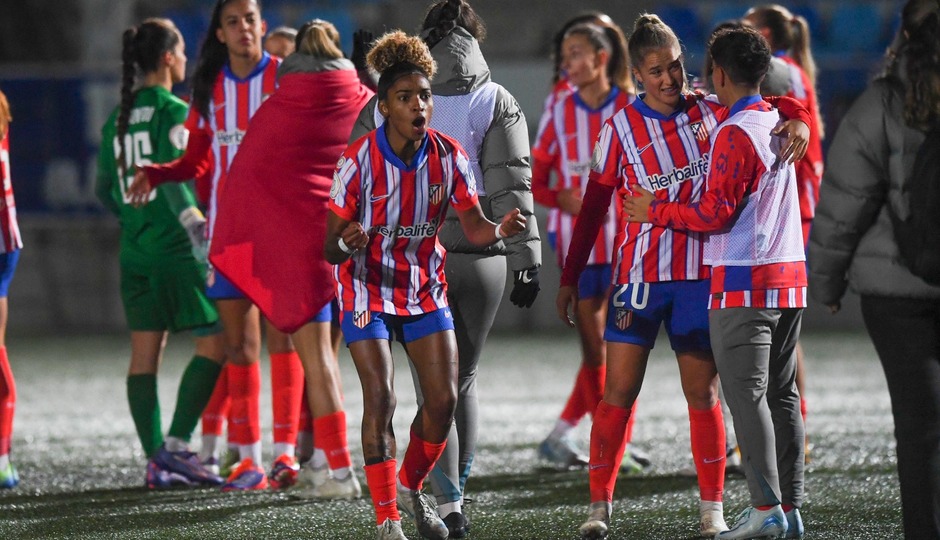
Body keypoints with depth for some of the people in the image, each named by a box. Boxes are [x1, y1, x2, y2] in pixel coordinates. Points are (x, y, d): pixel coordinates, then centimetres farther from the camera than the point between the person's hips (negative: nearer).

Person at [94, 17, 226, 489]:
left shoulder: (117, 118, 12)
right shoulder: (174, 111, -9)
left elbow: (104, 190, 17)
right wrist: (193, 222, -25)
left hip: (135, 251, 8)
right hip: (176, 248, -8)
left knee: (144, 355, 6)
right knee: (214, 344, -2)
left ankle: (155, 461, 6)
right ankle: (176, 445, -11)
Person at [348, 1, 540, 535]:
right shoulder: (497, 105, -1)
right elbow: (511, 188, -6)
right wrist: (527, 260, -4)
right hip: (479, 258, 0)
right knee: (465, 380, 16)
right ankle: (456, 490, 15)